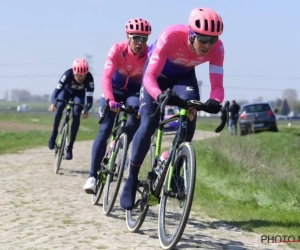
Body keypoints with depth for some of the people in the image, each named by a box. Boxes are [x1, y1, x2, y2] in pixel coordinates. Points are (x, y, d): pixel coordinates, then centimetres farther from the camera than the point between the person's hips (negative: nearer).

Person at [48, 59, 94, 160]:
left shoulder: (89, 78, -37)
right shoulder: (68, 74, -38)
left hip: (79, 94, 0)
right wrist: (53, 103, -59)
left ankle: (70, 147, -10)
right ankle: (54, 133, -7)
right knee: (59, 106, -29)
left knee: (76, 115, -18)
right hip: (67, 90, 0)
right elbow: (57, 89, -40)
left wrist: (86, 109, -58)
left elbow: (89, 97, -38)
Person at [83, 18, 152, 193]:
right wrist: (110, 100, -50)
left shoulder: (149, 54, -24)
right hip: (115, 90, -1)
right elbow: (106, 76, -35)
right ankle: (93, 176, -10)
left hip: (135, 92, 1)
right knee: (105, 130, -13)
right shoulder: (117, 50, -26)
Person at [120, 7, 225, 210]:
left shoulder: (217, 48, -30)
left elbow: (217, 85, -32)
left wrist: (215, 101, -56)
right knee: (148, 125, -15)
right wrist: (159, 96, -60)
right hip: (158, 73, -3)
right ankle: (132, 179, 1)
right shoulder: (171, 36, -40)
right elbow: (150, 76, -40)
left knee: (189, 118, -24)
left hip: (185, 76, 3)